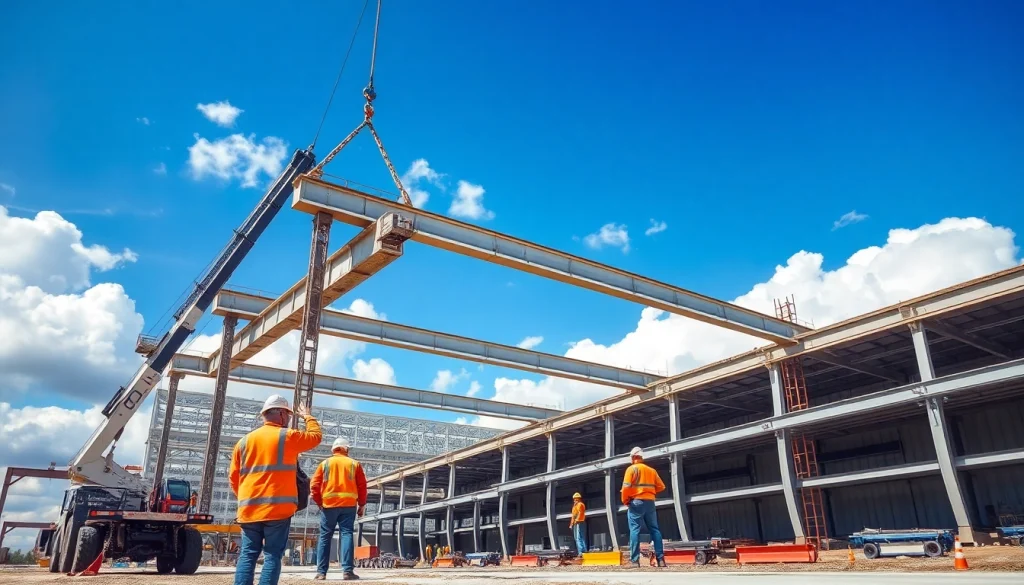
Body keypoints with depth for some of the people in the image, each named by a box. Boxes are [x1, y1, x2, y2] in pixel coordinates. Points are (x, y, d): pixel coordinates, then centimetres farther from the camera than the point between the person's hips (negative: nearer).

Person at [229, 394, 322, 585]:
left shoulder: (244, 441, 11)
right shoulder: (288, 437, -2)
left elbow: (233, 477, 12)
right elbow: (316, 436, 14)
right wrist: (307, 417, 30)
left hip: (249, 509, 4)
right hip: (278, 508, -4)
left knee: (247, 555, 7)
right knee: (272, 556, -1)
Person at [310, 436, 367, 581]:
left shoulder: (325, 463, 9)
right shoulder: (354, 464, 9)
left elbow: (314, 485, 3)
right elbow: (362, 486, 6)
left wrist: (319, 502, 14)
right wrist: (362, 504, 14)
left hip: (329, 504, 0)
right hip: (349, 505, 0)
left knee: (325, 537, 7)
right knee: (346, 534, -2)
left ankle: (321, 572, 5)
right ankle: (347, 571, -10)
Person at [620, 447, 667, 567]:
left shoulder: (632, 468, -2)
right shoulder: (652, 470, 14)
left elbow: (626, 487, -13)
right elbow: (661, 487, 11)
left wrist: (625, 501, -1)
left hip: (636, 502, -5)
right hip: (650, 502, 5)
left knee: (635, 530, -5)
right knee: (654, 529, 7)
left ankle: (635, 560, -10)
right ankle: (660, 559, 3)